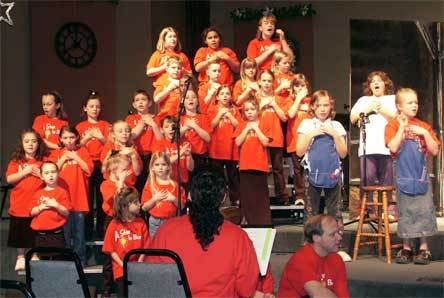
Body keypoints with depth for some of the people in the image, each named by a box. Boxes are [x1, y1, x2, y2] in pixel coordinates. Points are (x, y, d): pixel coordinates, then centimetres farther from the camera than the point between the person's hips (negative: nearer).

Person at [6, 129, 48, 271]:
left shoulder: (44, 160, 2)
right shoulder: (16, 160, 1)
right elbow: (9, 179, -10)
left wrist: (41, 174, -15)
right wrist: (26, 171, -18)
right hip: (19, 205, 0)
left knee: (36, 235, 6)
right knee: (19, 234, 9)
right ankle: (20, 258, 22)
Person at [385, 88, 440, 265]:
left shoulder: (423, 126, 5)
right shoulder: (393, 125, -3)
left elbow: (434, 151, 1)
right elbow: (393, 147, -18)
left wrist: (425, 133, -10)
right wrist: (402, 127, -17)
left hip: (421, 176, 2)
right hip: (404, 176, -2)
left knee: (424, 211, 1)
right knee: (406, 212, 5)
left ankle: (424, 248, 10)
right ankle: (406, 248, 15)